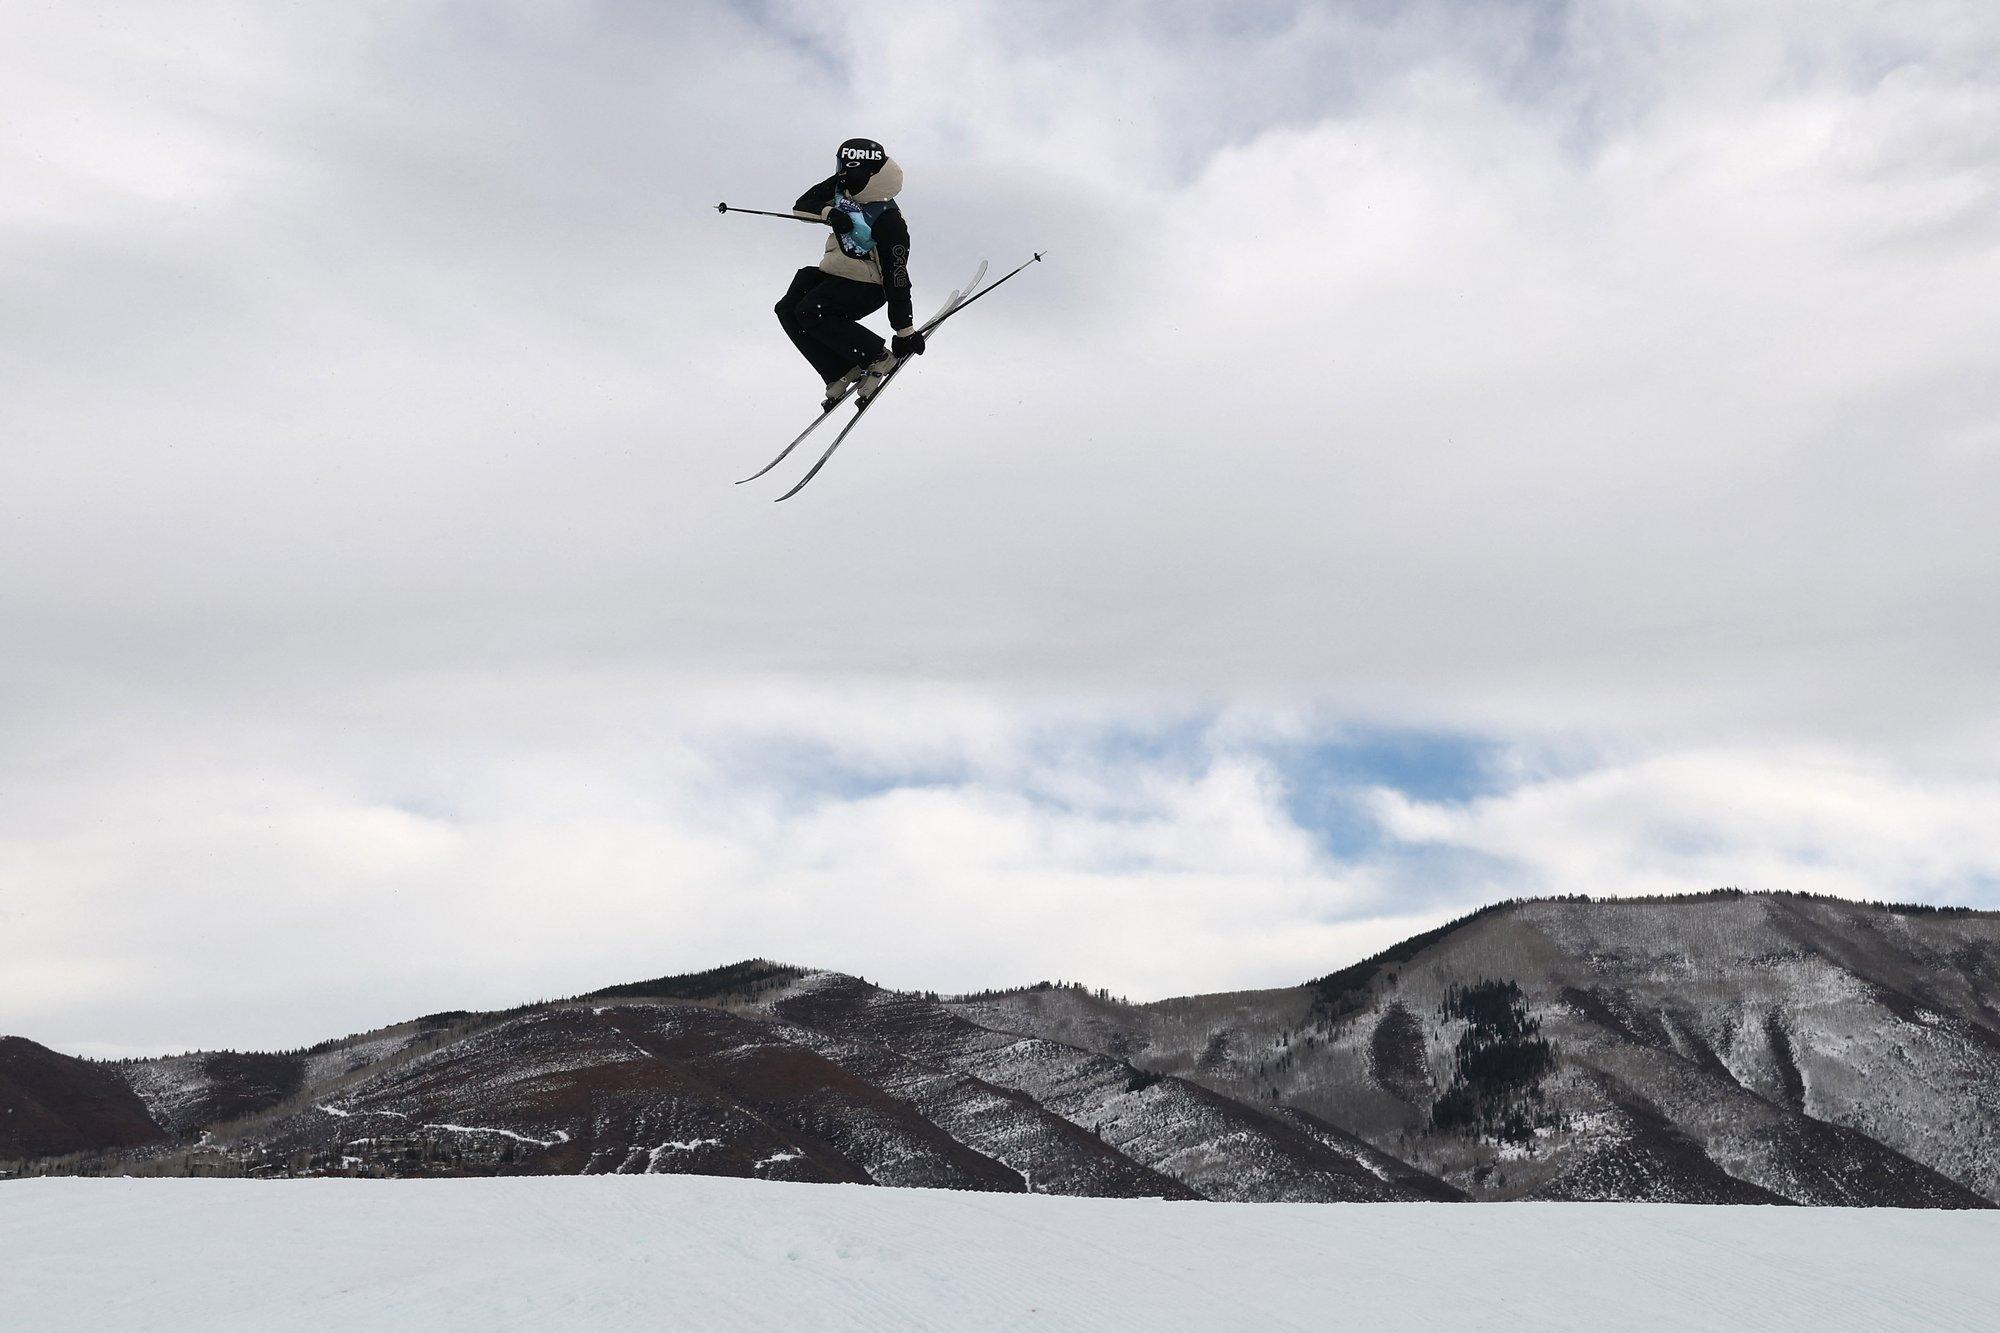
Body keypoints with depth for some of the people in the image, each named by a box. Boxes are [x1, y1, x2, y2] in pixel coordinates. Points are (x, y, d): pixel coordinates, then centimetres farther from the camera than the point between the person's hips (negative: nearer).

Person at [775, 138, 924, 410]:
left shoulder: (889, 222, -26)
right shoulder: (841, 186, -5)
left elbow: (896, 278, -23)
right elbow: (802, 204, 1)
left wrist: (905, 331, -20)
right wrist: (828, 212, -22)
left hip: (867, 288, -8)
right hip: (833, 274, 8)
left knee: (811, 312, -26)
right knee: (787, 310, -7)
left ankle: (879, 358, -12)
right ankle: (840, 373, -1)